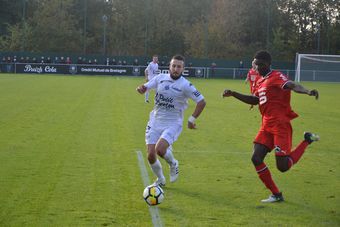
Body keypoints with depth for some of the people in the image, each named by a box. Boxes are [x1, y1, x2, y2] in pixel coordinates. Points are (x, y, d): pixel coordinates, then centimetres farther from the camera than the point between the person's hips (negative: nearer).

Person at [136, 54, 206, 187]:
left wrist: (192, 119, -9)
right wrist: (141, 89, -17)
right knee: (151, 155, -2)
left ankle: (173, 164, 9)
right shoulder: (160, 78, 2)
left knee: (160, 149, -26)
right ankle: (160, 180, 27)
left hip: (173, 124, -4)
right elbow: (145, 87, 7)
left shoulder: (185, 85, -9)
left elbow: (201, 102, -7)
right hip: (155, 122, 4)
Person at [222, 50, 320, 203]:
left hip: (280, 125, -8)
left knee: (283, 166, -11)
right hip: (267, 126, 8)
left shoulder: (276, 77, -10)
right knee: (256, 158, -2)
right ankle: (276, 195, 11)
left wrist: (308, 91, -50)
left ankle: (307, 140, 13)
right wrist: (233, 94, 26)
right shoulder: (260, 82, 17)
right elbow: (255, 100, 32)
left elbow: (292, 85, -29)